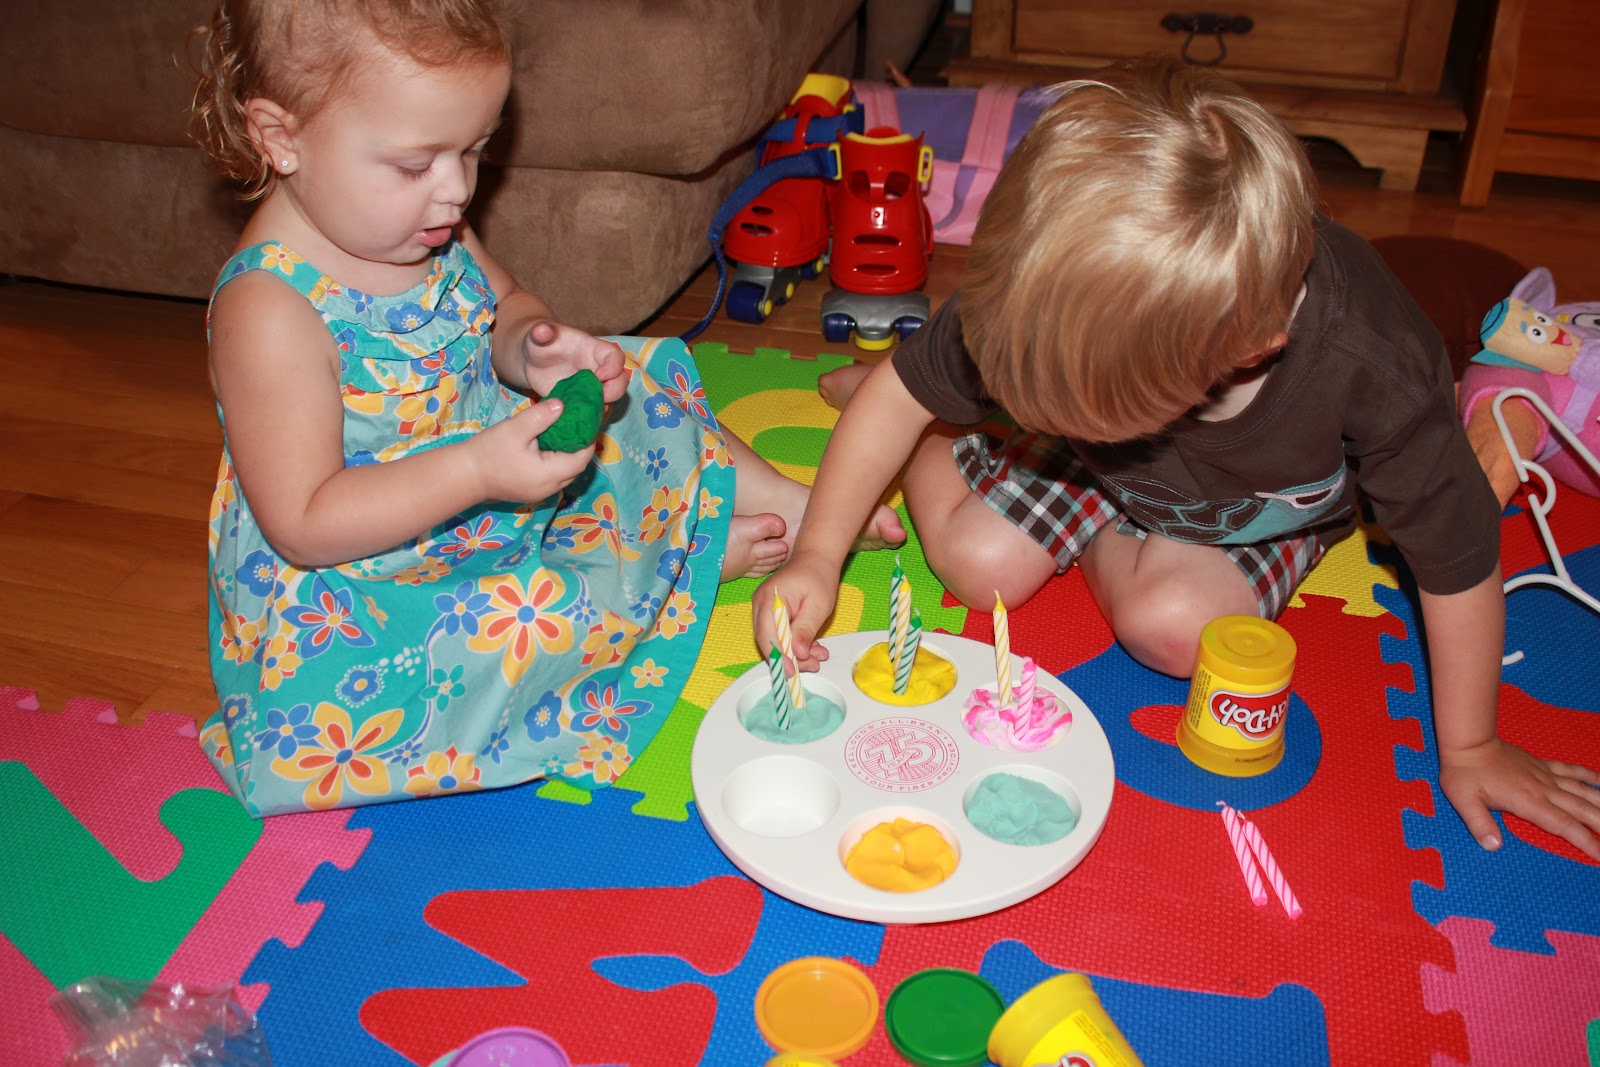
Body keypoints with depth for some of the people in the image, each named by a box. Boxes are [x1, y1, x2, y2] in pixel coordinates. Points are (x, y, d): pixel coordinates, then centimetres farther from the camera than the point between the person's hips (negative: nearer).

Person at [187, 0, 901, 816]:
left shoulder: (425, 227, -6)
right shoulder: (269, 310, -30)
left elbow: (501, 308, 12)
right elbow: (305, 525, -29)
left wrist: (533, 351, -14)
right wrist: (479, 470, -37)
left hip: (492, 455, 8)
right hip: (358, 590, -8)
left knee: (645, 390, 6)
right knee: (532, 616, -30)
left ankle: (783, 499, 15)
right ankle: (703, 551, -6)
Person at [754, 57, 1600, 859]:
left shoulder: (1373, 363, -43)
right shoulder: (1043, 306, -39)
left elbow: (1460, 561, -27)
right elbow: (905, 391, -22)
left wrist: (1469, 750, -16)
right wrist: (817, 556, -27)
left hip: (1256, 513, -1)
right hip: (1082, 465, 2)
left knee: (1173, 624, -26)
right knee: (979, 562, -13)